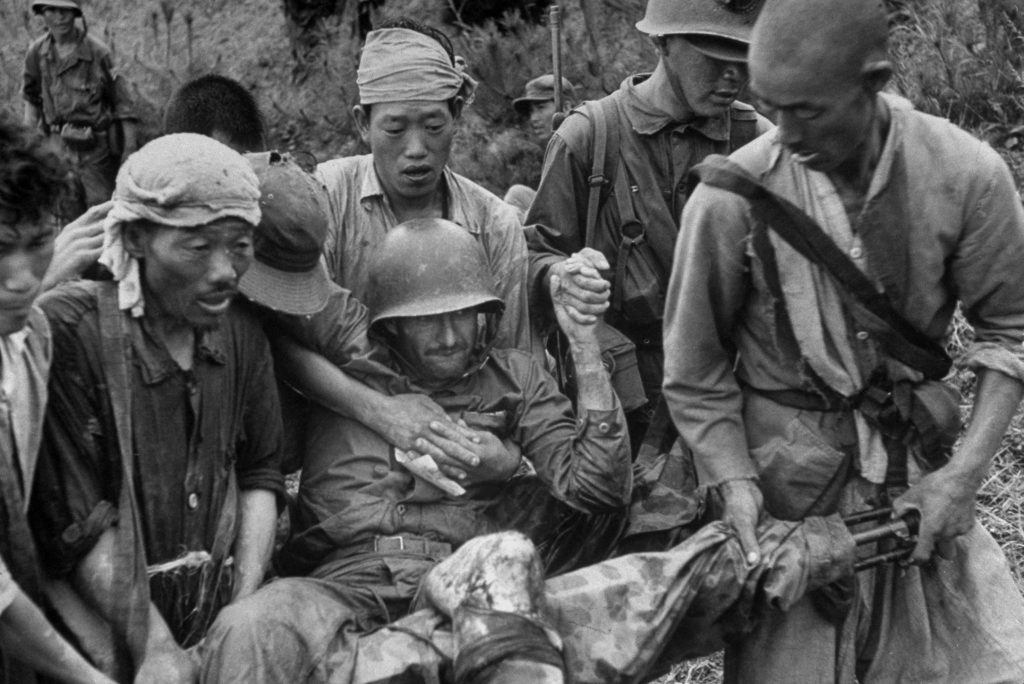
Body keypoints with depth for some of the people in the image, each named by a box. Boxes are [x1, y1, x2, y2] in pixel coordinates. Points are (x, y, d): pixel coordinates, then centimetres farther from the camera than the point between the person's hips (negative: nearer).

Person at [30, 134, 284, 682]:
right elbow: (74, 521, -15)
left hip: (218, 618, 5)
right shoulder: (67, 331, -15)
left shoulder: (242, 335, 4)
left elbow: (260, 474, 9)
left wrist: (246, 612, -4)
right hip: (103, 620, -5)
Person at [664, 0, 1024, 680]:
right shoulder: (732, 196, -17)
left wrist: (967, 470, -11)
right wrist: (734, 482, -15)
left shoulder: (966, 174, -14)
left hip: (922, 470, 2)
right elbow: (696, 373, -5)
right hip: (787, 473, -1)